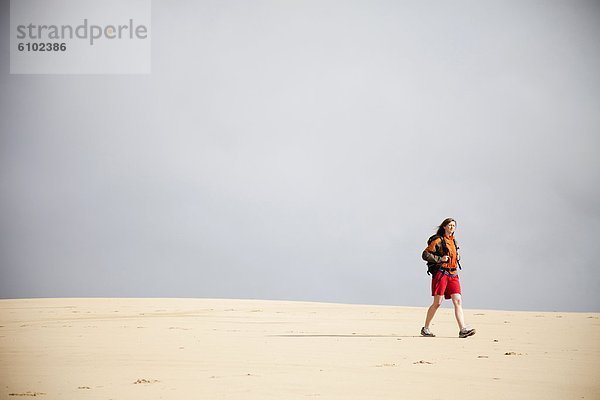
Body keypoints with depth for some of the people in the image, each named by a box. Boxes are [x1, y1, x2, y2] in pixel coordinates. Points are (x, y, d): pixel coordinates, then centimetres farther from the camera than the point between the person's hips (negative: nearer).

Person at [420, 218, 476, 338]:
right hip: (441, 273, -6)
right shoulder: (438, 240, -3)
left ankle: (462, 329, -14)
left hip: (453, 274, 6)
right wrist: (440, 259, -17)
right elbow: (425, 254, -8)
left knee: (458, 301, -6)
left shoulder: (453, 241, 18)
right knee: (437, 302, -5)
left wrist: (457, 258, 12)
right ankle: (425, 328, 8)